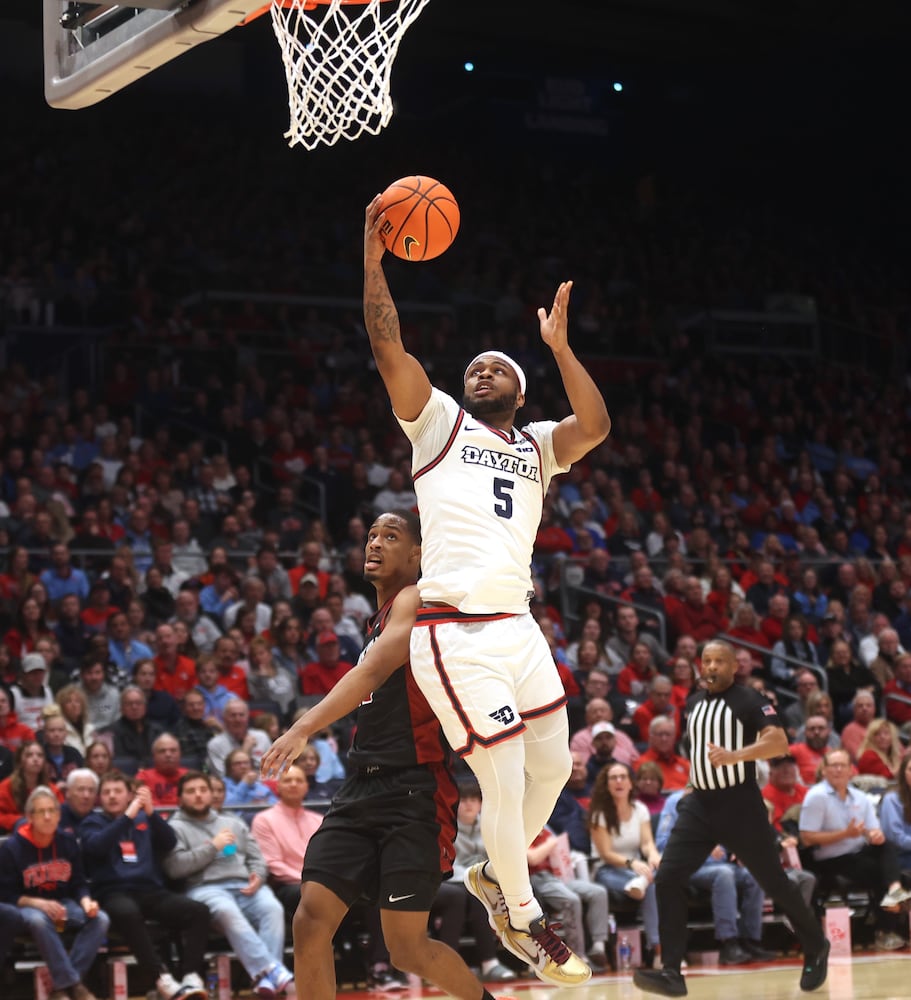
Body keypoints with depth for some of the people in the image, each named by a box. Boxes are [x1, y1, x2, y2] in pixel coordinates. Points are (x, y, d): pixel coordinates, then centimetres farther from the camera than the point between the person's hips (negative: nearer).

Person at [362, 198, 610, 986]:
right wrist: (374, 260, -11)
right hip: (454, 633, -5)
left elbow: (595, 426, -2)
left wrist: (558, 346, -6)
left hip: (518, 626, 6)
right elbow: (388, 347, -4)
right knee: (505, 779, -6)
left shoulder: (537, 446, 18)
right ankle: (523, 920, 11)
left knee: (555, 764, 13)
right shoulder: (438, 421, 8)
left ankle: (497, 875, 37)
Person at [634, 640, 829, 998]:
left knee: (774, 883, 6)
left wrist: (734, 756, -36)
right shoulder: (696, 703, 11)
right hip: (699, 804, 6)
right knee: (667, 879, -11)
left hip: (740, 804, -6)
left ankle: (816, 948, 31)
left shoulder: (748, 700, -10)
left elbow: (779, 743, -24)